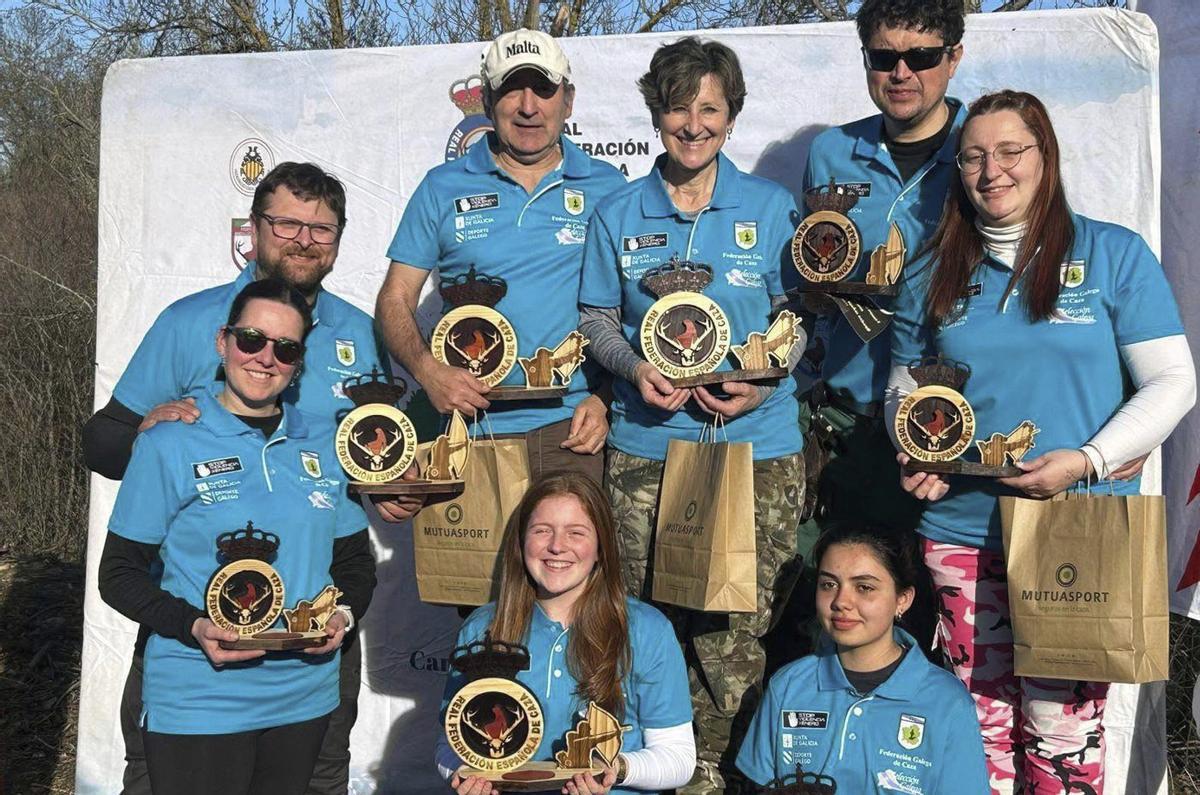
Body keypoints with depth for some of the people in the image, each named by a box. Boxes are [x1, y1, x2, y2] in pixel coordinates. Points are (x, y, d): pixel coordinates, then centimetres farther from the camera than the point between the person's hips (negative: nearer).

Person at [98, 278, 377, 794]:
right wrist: (195, 628, -18)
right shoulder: (169, 444, -5)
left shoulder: (326, 445, 7)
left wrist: (344, 613, -7)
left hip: (305, 698, 4)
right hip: (197, 703, -4)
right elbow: (119, 574, -3)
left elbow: (356, 562, 14)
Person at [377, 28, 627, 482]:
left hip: (576, 428, 0)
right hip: (472, 425, 0)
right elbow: (395, 301, 8)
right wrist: (429, 371, -10)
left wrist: (607, 398, -5)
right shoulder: (443, 188, 8)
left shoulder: (607, 188, 8)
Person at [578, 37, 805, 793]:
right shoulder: (618, 214, 9)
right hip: (645, 448, 2)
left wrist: (762, 383, -12)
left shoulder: (771, 207, 5)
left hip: (756, 447, -1)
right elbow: (598, 318, 12)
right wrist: (635, 368, -9)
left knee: (739, 633, -2)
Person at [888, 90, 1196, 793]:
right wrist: (915, 458, -4)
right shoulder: (933, 278, 10)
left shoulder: (1113, 254, 1)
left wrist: (1087, 460, -15)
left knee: (1062, 722, 1)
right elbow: (904, 391, 16)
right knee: (981, 718, 10)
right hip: (961, 531, 3)